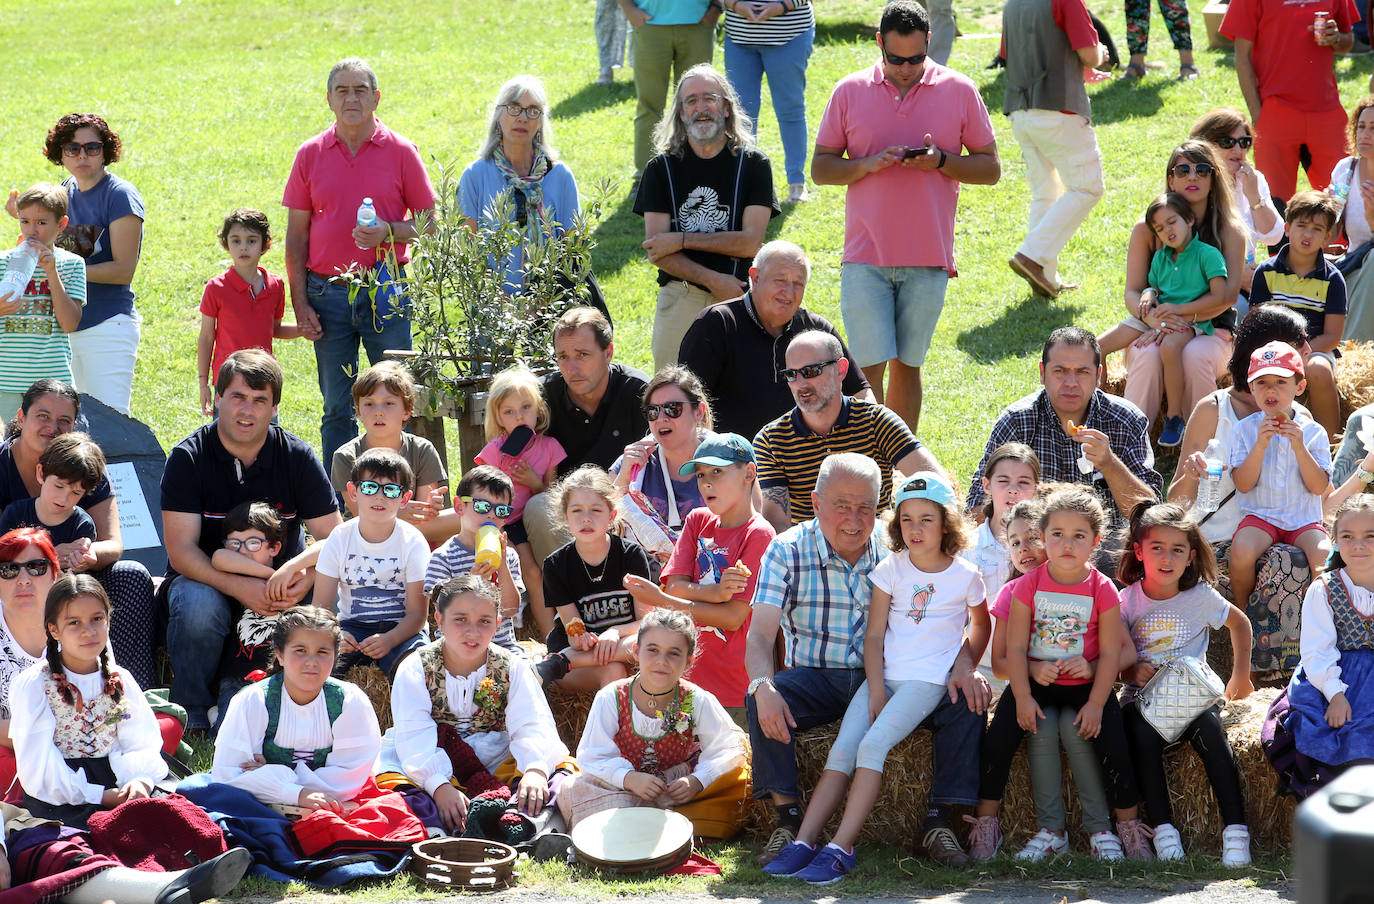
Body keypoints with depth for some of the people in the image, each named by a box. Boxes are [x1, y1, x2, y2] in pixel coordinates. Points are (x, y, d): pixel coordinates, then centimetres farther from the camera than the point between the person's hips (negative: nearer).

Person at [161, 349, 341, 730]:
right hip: (206, 578, -2)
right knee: (198, 607, -36)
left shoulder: (298, 458, -5)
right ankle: (192, 720, -15)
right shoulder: (188, 459, -11)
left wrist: (306, 581, -29)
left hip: (280, 582, 2)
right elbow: (181, 551, -16)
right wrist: (238, 587, -33)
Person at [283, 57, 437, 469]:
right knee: (337, 410, 5)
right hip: (328, 292, 1)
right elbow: (296, 235, 8)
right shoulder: (311, 155, 7)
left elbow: (428, 223, 6)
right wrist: (300, 303, 1)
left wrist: (388, 232, -15)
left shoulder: (400, 152, 3)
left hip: (386, 294, -1)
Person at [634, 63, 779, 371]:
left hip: (738, 299, -1)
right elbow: (656, 250, 0)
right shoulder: (661, 168, 9)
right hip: (679, 299, 1)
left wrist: (682, 240, -6)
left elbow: (751, 242, -4)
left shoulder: (753, 164, 6)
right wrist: (713, 280, -12)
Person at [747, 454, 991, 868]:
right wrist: (763, 687, -35)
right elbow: (761, 635, -14)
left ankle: (939, 823, -14)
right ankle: (787, 822, -25)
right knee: (761, 701, -33)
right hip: (816, 679, -2)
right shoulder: (787, 551, -6)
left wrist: (962, 664, -21)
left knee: (966, 701, -22)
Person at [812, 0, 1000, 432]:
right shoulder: (850, 92, 4)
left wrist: (941, 161, -12)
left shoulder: (959, 91, 3)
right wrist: (869, 164, -13)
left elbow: (990, 168, 6)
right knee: (869, 365, -7)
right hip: (865, 257, -1)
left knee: (907, 364, 7)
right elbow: (820, 168, 5)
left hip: (928, 257, 1)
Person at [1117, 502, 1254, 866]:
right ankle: (1162, 829, -29)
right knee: (1143, 736, -32)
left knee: (1211, 732, -31)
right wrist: (1132, 672, -17)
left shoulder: (1201, 597, 1)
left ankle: (1235, 830, -30)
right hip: (1143, 695, 0)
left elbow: (1240, 623, 18)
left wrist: (1241, 675, 16)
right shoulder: (1128, 600, 1)